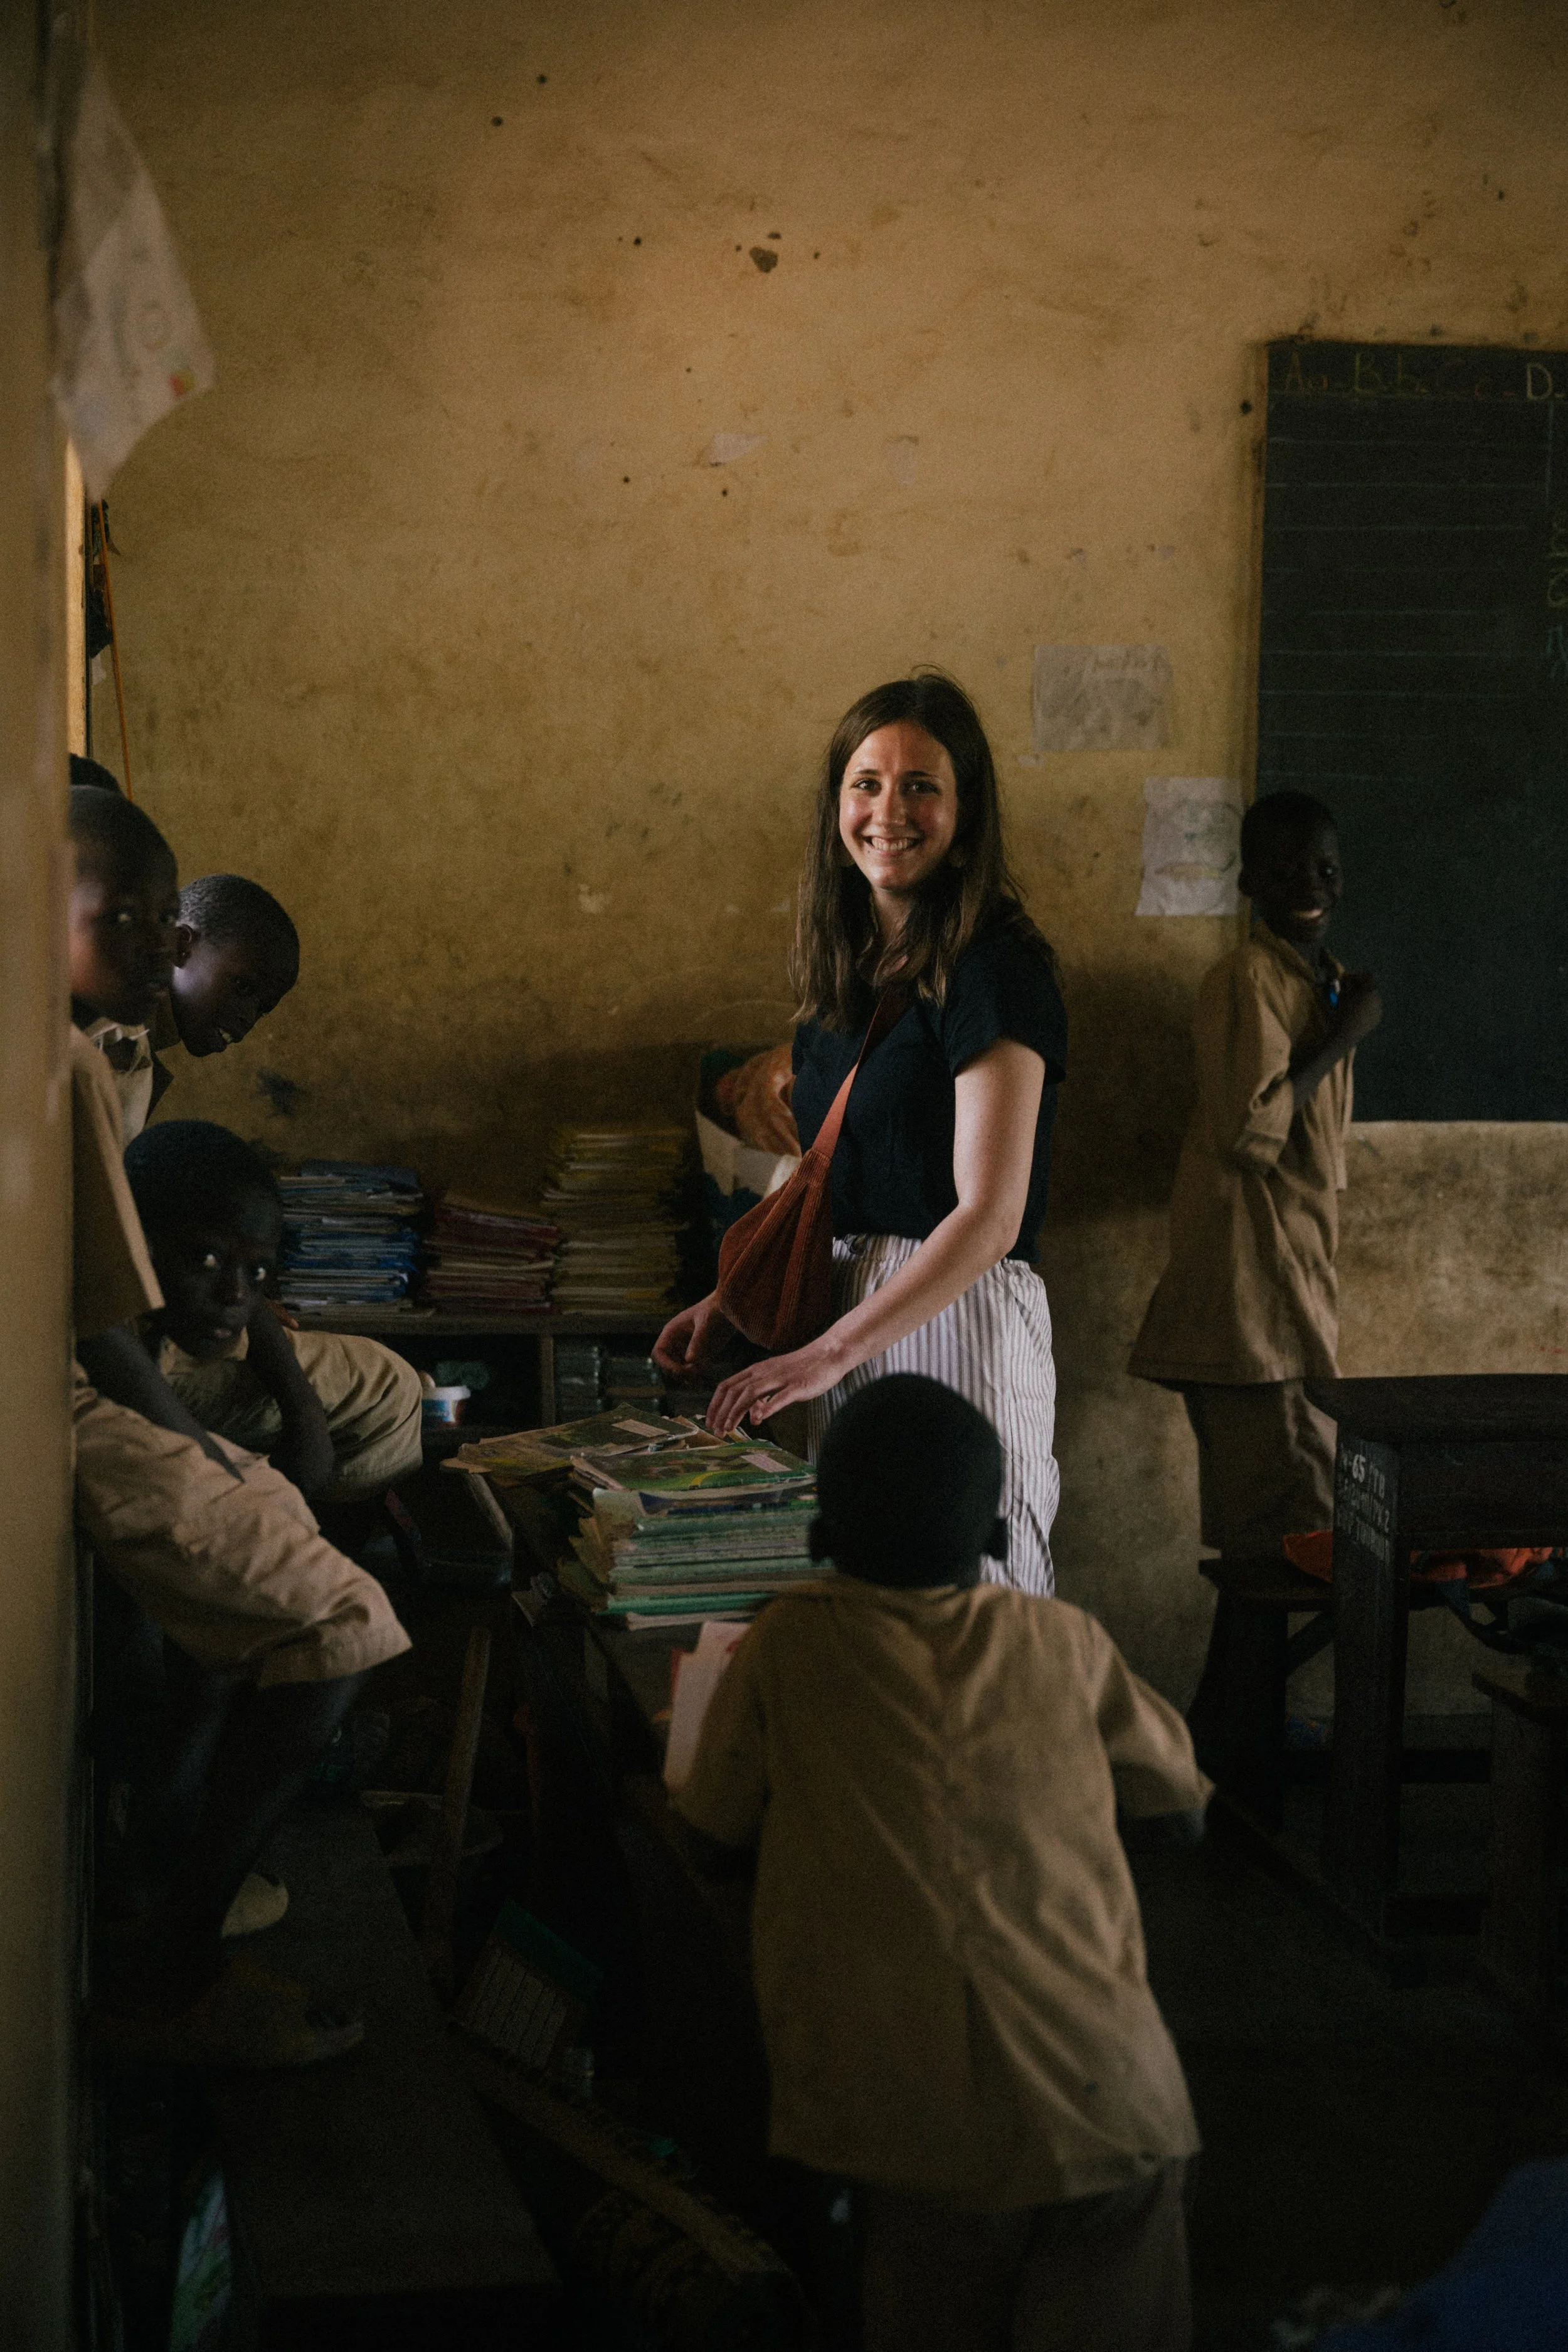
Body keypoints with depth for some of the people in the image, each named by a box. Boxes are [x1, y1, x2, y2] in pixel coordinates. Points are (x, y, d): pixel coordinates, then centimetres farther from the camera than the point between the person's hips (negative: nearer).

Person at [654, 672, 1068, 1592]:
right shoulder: (850, 969, 12)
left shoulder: (992, 971, -12)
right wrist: (729, 1303, 8)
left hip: (960, 1319, -8)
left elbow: (989, 1215, -20)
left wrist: (829, 1353, -25)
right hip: (850, 1314, 8)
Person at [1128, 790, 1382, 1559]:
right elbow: (1249, 1128, -23)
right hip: (1248, 1258, -9)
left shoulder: (1326, 978, 14)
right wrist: (1344, 1037, -17)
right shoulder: (1245, 980, -15)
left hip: (1300, 1254, 9)